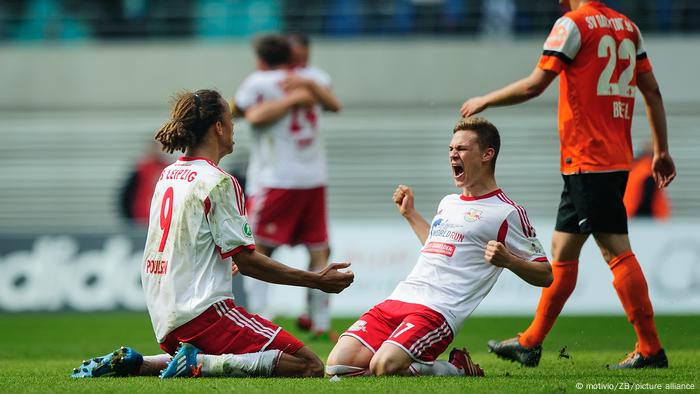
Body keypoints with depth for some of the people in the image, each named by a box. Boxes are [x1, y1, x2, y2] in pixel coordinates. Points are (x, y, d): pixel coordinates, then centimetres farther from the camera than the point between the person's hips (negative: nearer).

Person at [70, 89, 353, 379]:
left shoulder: (168, 175, 14)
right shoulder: (218, 182, -11)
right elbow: (246, 260, -12)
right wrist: (316, 281, -7)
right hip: (203, 310, -9)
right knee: (310, 367, -12)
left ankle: (134, 363, 12)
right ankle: (199, 363, -19)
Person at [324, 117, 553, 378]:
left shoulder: (507, 213, 1)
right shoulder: (448, 202, 24)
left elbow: (545, 275, 1)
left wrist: (508, 260, -17)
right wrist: (409, 213, 39)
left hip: (438, 311, -7)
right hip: (397, 300, 7)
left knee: (383, 367, -31)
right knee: (338, 364, -13)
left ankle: (456, 369, -3)